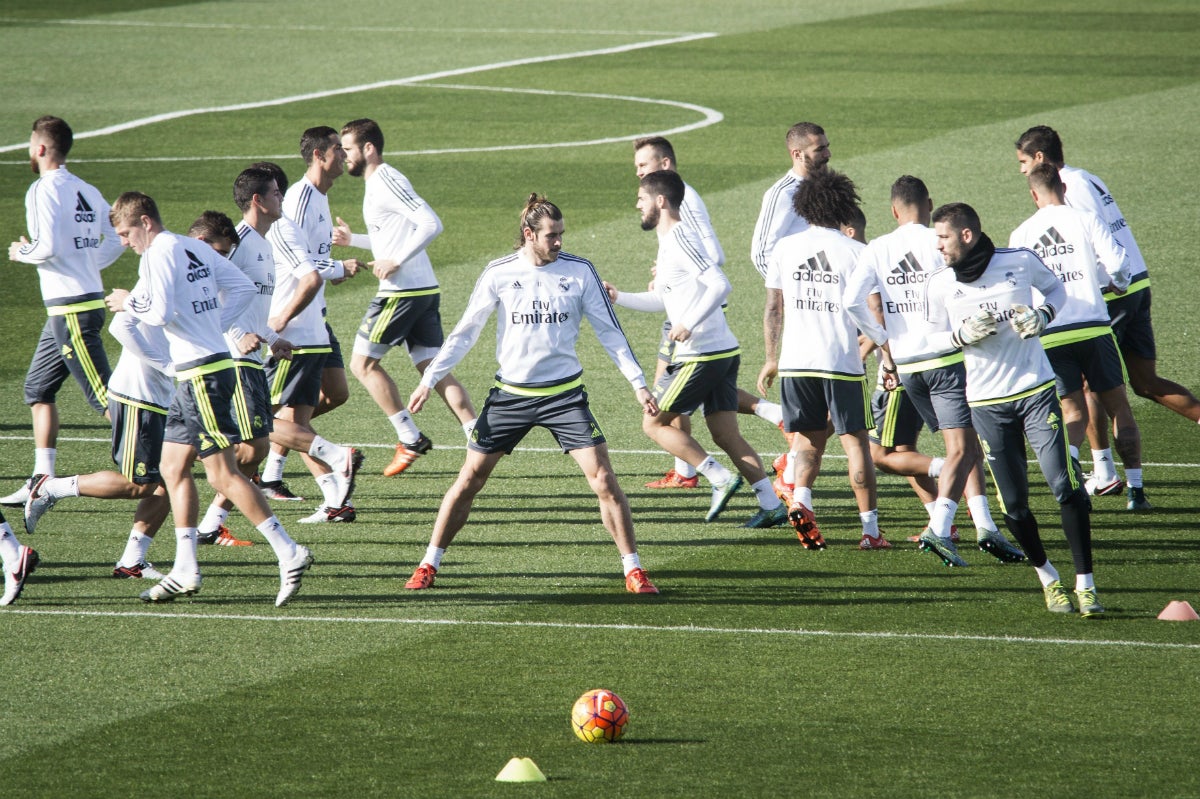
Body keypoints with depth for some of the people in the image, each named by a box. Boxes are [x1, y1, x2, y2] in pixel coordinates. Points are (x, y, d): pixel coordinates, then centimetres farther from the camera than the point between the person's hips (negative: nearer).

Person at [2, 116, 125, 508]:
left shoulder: (44, 190, -13)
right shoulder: (87, 192, 11)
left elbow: (48, 246, -22)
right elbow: (117, 240, 11)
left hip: (70, 309, -9)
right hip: (90, 296, 9)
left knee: (106, 397, -9)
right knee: (38, 389, 15)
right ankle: (41, 483, 16)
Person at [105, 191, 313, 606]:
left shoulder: (158, 254, -12)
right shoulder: (194, 249, 14)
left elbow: (160, 312, -22)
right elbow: (244, 287, 17)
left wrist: (129, 302, -4)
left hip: (202, 374, -10)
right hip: (192, 377, 10)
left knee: (223, 474, -9)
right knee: (173, 468, 13)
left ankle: (289, 553, -11)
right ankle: (185, 571, 14)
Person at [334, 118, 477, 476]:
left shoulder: (386, 181, -12)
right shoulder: (378, 183, 18)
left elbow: (431, 224, -22)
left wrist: (395, 261, -21)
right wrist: (353, 239, 22)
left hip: (402, 292, -10)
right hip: (425, 291, 10)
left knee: (363, 362, 1)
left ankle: (410, 439, 0)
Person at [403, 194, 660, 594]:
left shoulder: (580, 271, -2)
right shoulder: (499, 273, -2)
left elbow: (609, 331, 5)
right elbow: (465, 332, 5)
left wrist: (638, 383, 0)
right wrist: (429, 380, 2)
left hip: (564, 393, 0)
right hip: (510, 393, 0)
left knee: (603, 478, -10)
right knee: (469, 479, 0)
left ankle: (633, 570, 0)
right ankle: (429, 565, 13)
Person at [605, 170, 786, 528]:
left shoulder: (680, 239, -13)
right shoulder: (668, 242, 18)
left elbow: (719, 284, -24)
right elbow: (661, 299, 32)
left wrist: (689, 324, -27)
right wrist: (618, 297, 26)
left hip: (701, 356, -10)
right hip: (724, 351, 10)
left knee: (654, 422, 0)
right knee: (726, 435, 8)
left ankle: (720, 478, -7)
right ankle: (772, 505, 2)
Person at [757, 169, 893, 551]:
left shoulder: (784, 248, 5)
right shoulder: (853, 251, -5)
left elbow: (773, 308, 8)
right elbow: (865, 312, -8)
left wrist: (771, 358, 17)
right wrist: (887, 349, 2)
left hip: (795, 361, 3)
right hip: (843, 361, -3)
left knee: (808, 438, 15)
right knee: (855, 441, 3)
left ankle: (800, 500, -10)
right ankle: (870, 529, 2)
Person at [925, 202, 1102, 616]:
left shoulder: (1020, 262, -6)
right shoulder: (939, 285, -2)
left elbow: (1055, 289, 13)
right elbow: (937, 337, 10)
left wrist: (1043, 315, -8)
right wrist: (964, 335, -12)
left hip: (1036, 391, -1)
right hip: (987, 403, 2)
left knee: (1066, 486, -11)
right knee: (1014, 503, 2)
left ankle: (1085, 584, -5)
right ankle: (1047, 578, 24)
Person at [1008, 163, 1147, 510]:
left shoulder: (1020, 235, 6)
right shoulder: (1085, 220, 0)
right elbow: (1117, 262, -9)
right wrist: (1116, 284, 13)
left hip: (1048, 336, 2)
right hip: (1093, 328, -2)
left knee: (1073, 412, 9)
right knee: (1118, 406, 10)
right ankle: (1136, 489, 5)